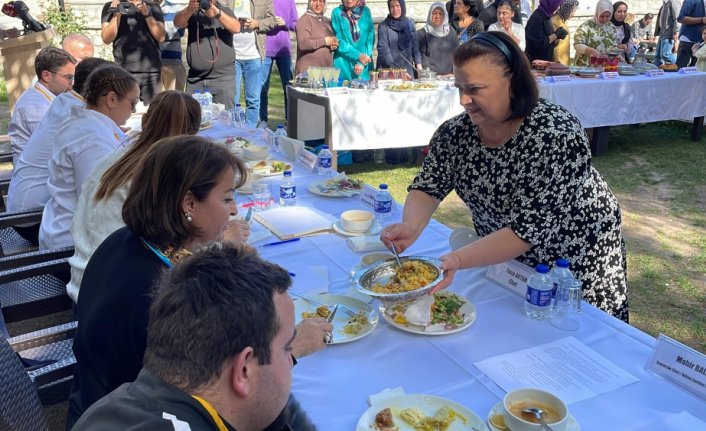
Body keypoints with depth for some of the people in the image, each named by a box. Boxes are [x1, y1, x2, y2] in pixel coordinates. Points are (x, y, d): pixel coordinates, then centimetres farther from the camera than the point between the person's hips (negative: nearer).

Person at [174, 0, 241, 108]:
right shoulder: (192, 11, 11)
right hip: (195, 79, 2)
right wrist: (189, 9, -29)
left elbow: (236, 28, -11)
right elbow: (177, 23, -9)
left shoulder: (225, 10, 8)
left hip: (223, 78, -2)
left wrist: (218, 13, -27)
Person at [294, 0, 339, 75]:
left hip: (327, 69, 6)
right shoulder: (304, 19, -5)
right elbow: (303, 44, -17)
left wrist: (334, 44, 1)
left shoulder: (327, 20, 17)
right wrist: (324, 41, -14)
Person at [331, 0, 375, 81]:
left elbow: (370, 38, 2)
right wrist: (358, 55, -14)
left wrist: (361, 63, -8)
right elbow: (338, 40, -4)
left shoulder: (366, 11, 6)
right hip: (343, 65, -1)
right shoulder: (337, 12, 1)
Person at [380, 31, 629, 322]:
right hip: (501, 255, 5)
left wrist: (457, 260, -44)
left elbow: (529, 229, -36)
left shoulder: (556, 136, -32)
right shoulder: (455, 132, -15)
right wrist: (411, 227, -34)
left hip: (577, 261, -4)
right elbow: (427, 188, -12)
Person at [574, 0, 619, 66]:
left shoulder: (611, 27, 14)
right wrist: (591, 50, -25)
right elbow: (577, 45, -11)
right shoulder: (586, 26, -4)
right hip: (586, 67, -6)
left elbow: (613, 46, 22)